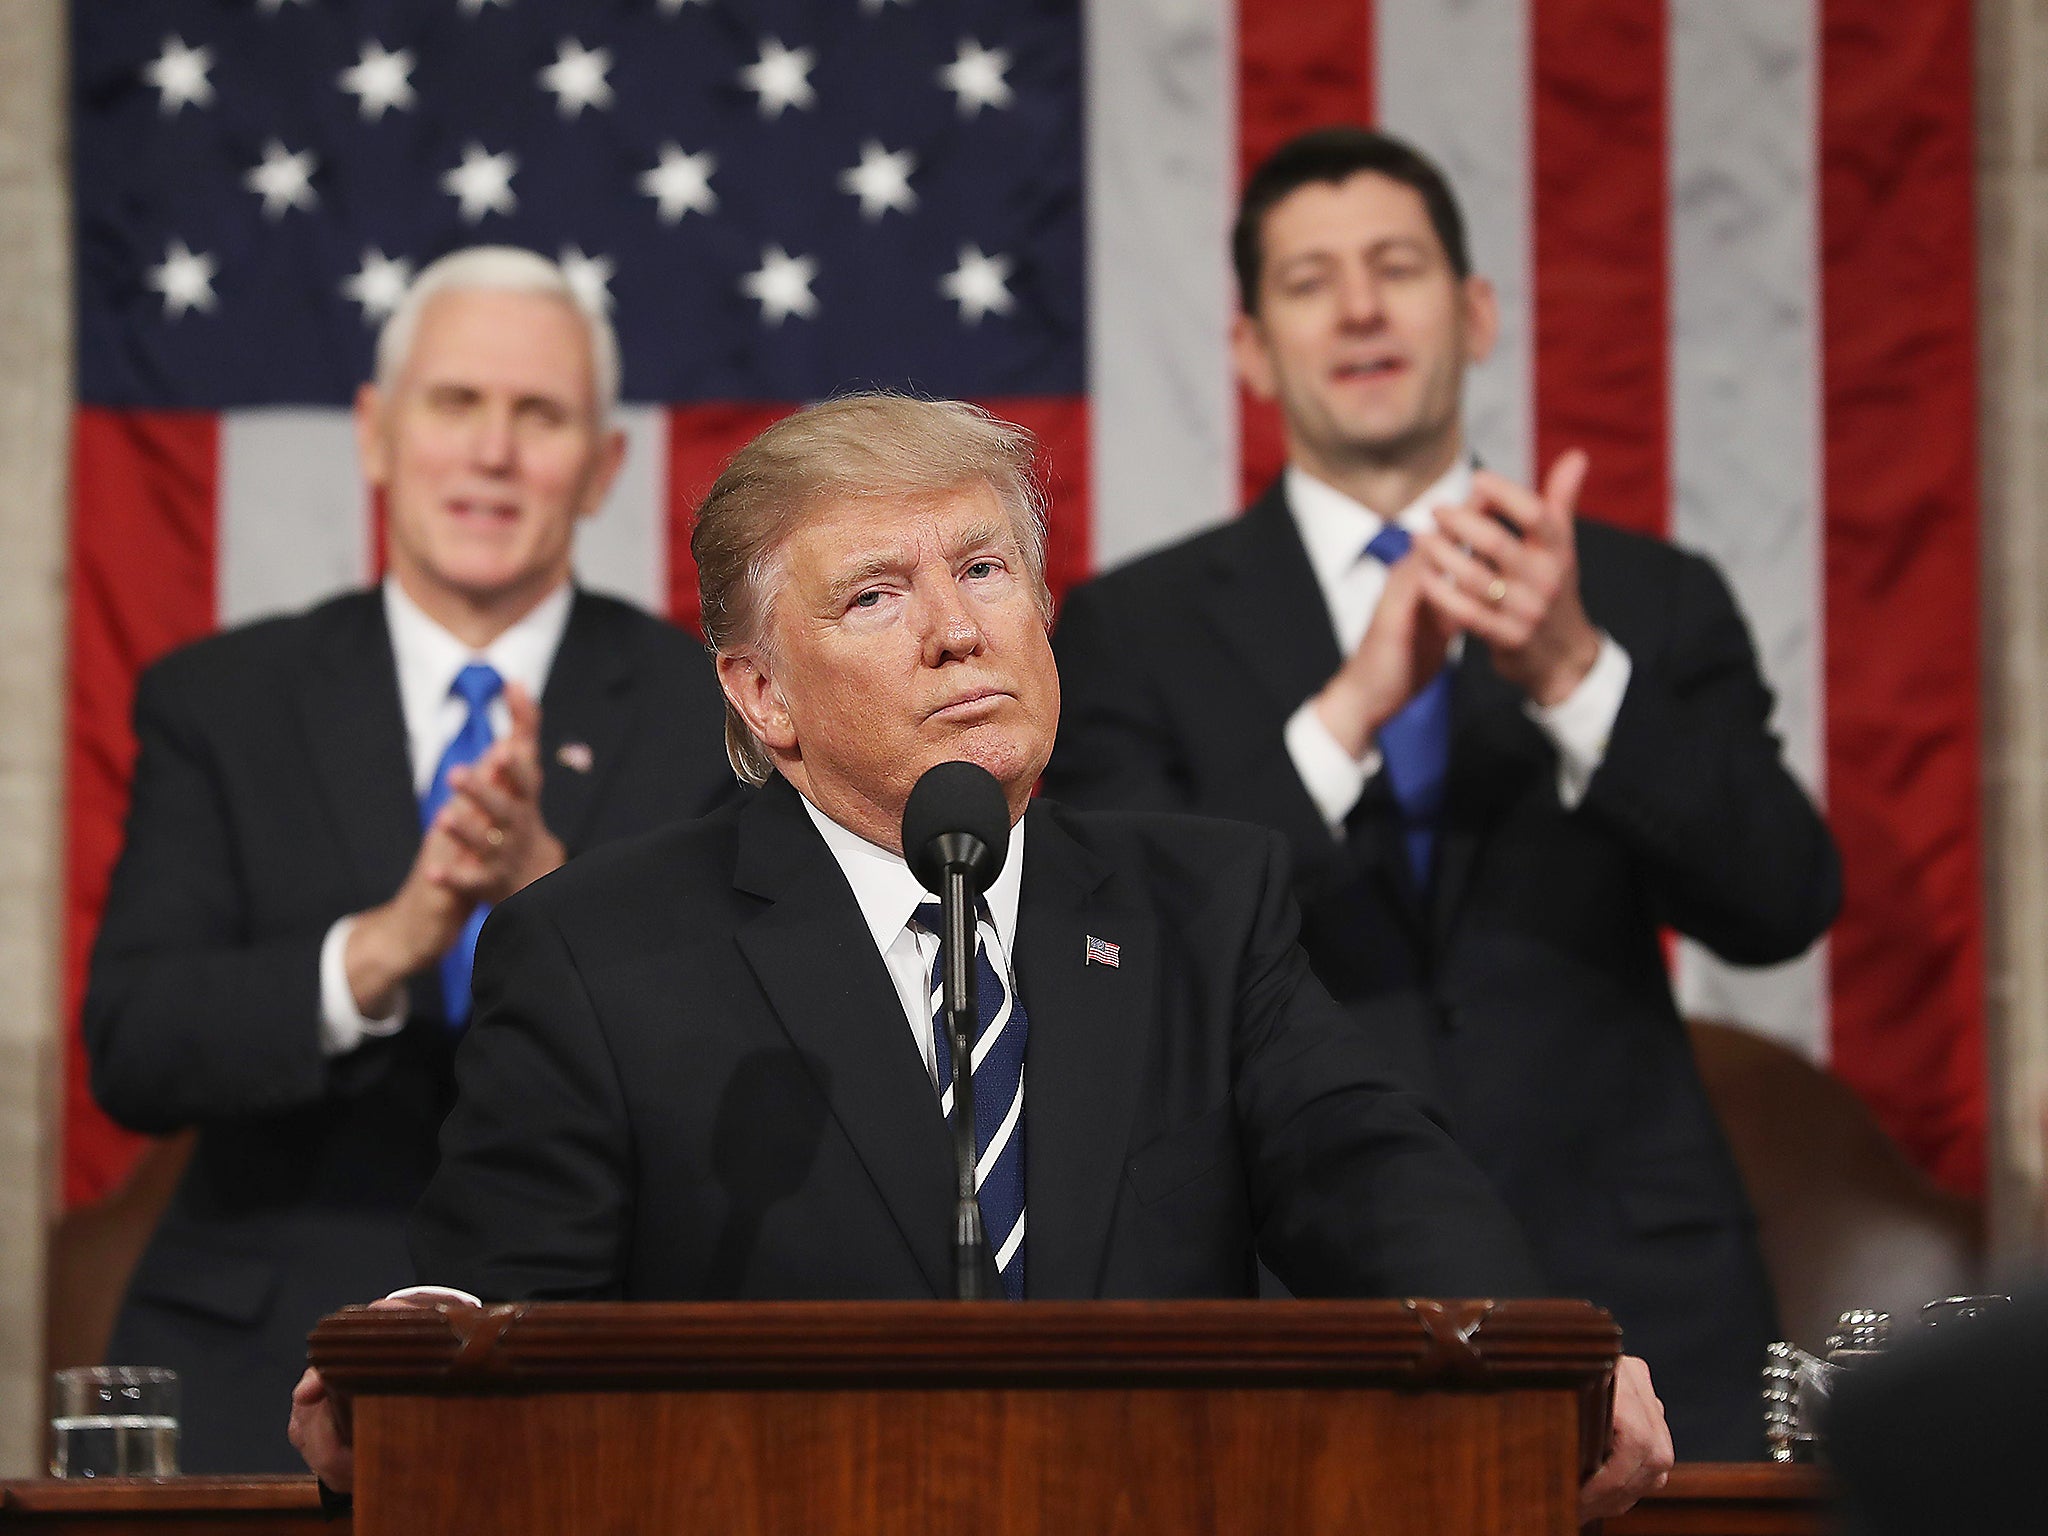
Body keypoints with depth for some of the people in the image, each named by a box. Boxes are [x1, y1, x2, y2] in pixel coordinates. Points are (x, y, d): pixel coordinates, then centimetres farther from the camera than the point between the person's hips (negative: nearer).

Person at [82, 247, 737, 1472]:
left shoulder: (713, 717, 4)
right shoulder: (219, 705, 6)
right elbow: (132, 1052, -5)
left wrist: (547, 884, -23)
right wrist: (381, 948, -22)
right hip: (267, 1379, 1)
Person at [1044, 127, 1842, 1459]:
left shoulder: (1655, 602, 10)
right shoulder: (1136, 633, 7)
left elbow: (1783, 906, -4)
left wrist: (1575, 675, -20)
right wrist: (1346, 715, -19)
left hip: (1627, 1310, 1)